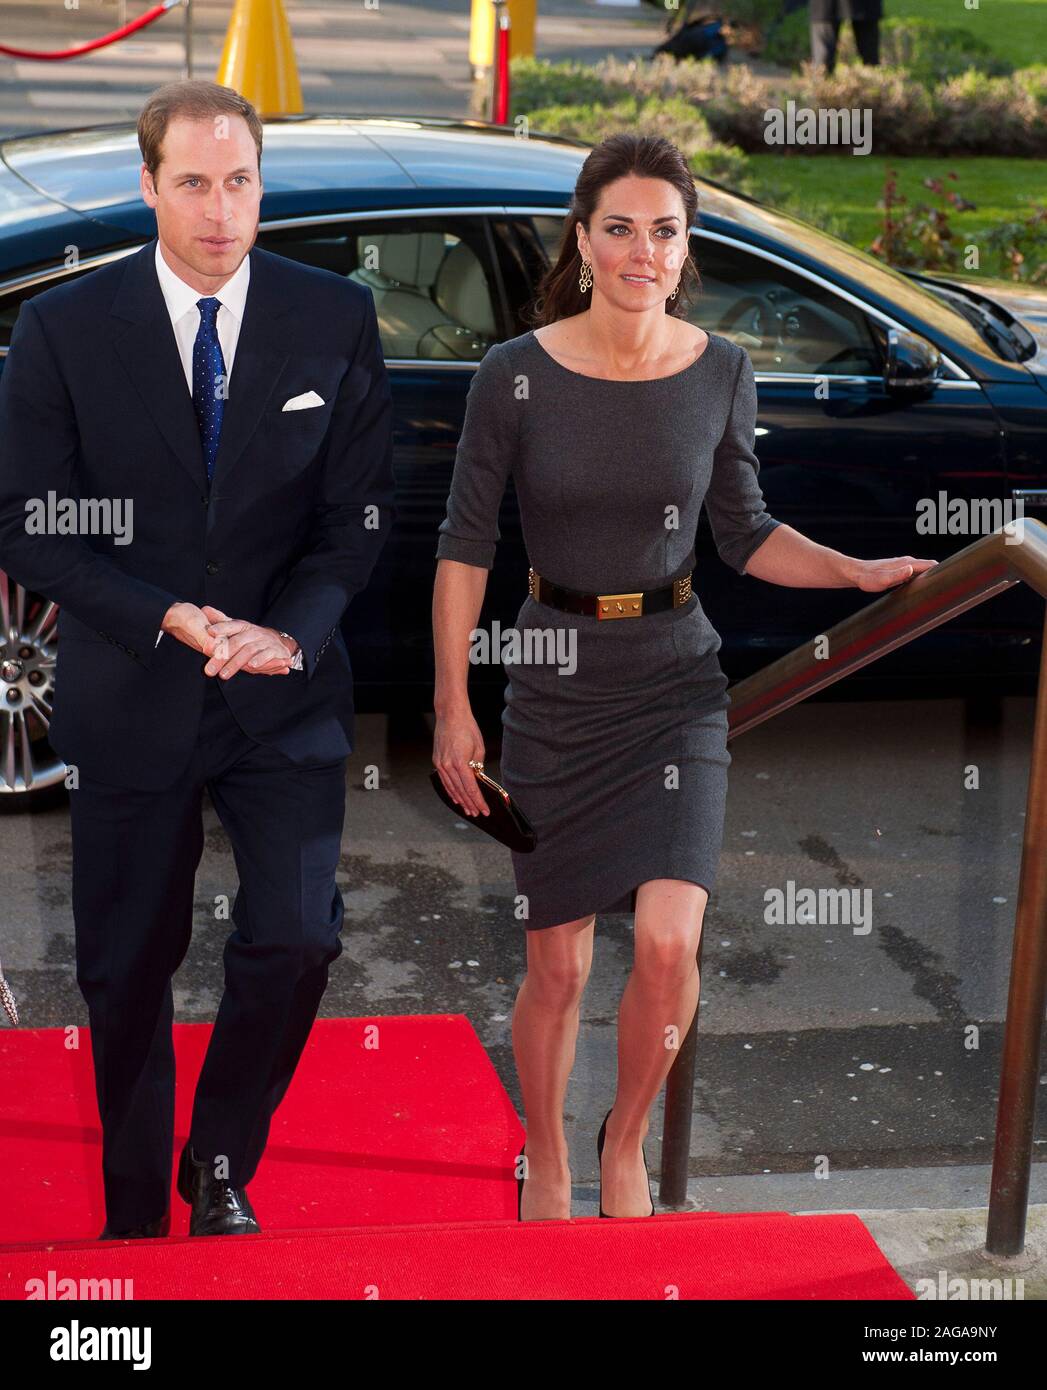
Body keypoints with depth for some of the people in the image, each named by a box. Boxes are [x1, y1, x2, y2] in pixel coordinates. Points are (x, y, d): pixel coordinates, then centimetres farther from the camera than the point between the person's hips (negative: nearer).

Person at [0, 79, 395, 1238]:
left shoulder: (336, 320, 0)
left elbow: (359, 513, 1)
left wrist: (289, 629, -17)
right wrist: (173, 617, -17)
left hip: (287, 692, 1)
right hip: (128, 697, 0)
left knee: (296, 942, -11)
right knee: (126, 970, 10)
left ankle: (221, 1163, 17)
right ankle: (133, 1218, 31)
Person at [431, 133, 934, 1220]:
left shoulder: (720, 374, -2)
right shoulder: (516, 375, -8)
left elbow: (746, 536, 9)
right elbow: (465, 546, -2)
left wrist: (862, 573, -5)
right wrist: (452, 706, -5)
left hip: (676, 679, 1)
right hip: (556, 678, -1)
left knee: (668, 943, -13)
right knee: (557, 965, 4)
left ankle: (626, 1140, 16)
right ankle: (545, 1162, 31)